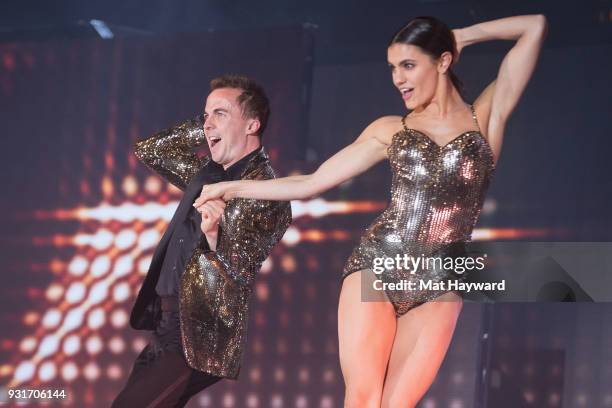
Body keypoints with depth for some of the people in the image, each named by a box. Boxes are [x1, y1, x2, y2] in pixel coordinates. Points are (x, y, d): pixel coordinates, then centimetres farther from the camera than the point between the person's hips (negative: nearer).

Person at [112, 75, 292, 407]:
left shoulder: (265, 194, -14)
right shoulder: (209, 174, 10)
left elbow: (237, 279, -20)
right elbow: (147, 151, 22)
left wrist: (213, 236, -40)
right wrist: (206, 128, 10)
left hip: (200, 339, -9)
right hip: (166, 330, 9)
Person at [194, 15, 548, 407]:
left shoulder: (486, 118, 7)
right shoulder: (391, 129, 11)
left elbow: (534, 27, 4)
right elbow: (311, 183, 14)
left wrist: (462, 36, 10)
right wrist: (232, 188, 14)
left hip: (438, 288, -1)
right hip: (376, 269, 1)